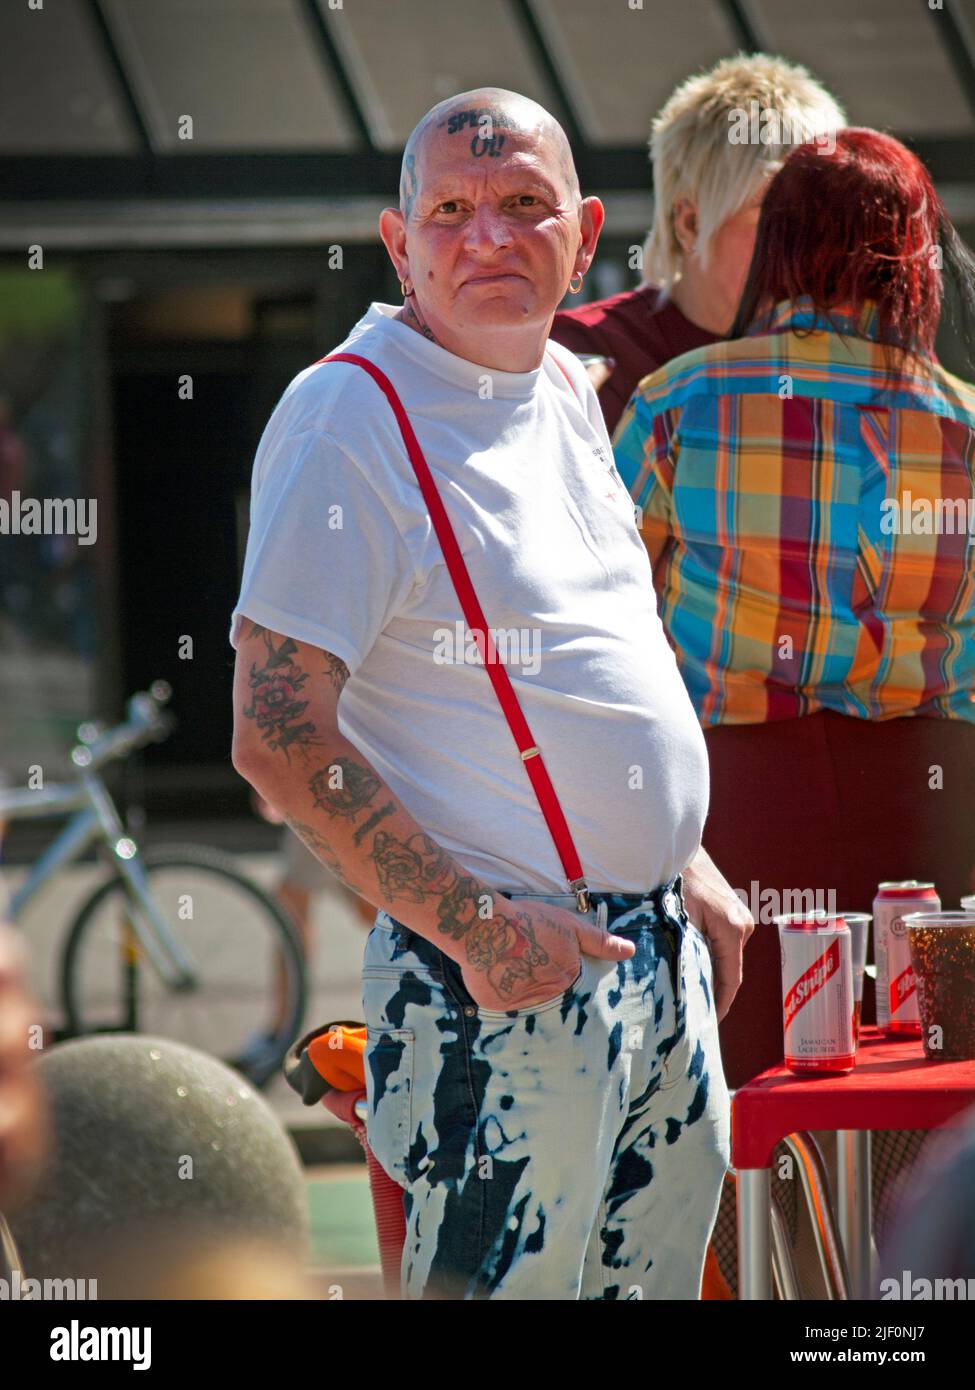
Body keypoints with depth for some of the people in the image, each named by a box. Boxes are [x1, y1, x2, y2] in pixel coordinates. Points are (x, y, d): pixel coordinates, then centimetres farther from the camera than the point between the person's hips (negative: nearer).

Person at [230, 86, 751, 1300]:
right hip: (508, 969, -8)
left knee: (653, 1279, 13)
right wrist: (474, 929, -20)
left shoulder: (566, 389, 12)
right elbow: (279, 737, -19)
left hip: (661, 948, 8)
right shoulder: (348, 416, -14)